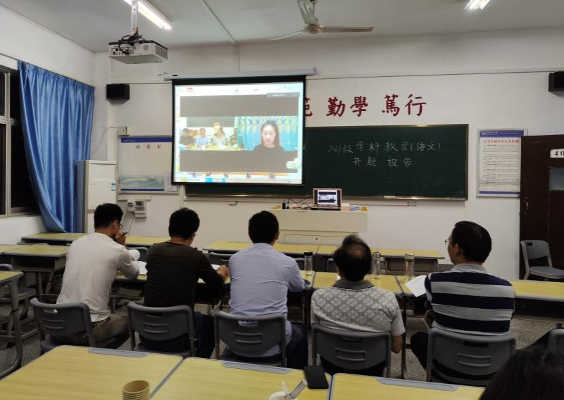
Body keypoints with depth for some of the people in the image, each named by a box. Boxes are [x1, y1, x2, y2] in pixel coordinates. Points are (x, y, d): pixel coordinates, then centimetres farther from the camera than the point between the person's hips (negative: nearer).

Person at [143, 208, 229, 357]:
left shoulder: (153, 250, -1)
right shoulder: (196, 257, -12)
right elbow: (217, 285, 6)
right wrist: (222, 272, 29)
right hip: (177, 338, -4)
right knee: (209, 322, 27)